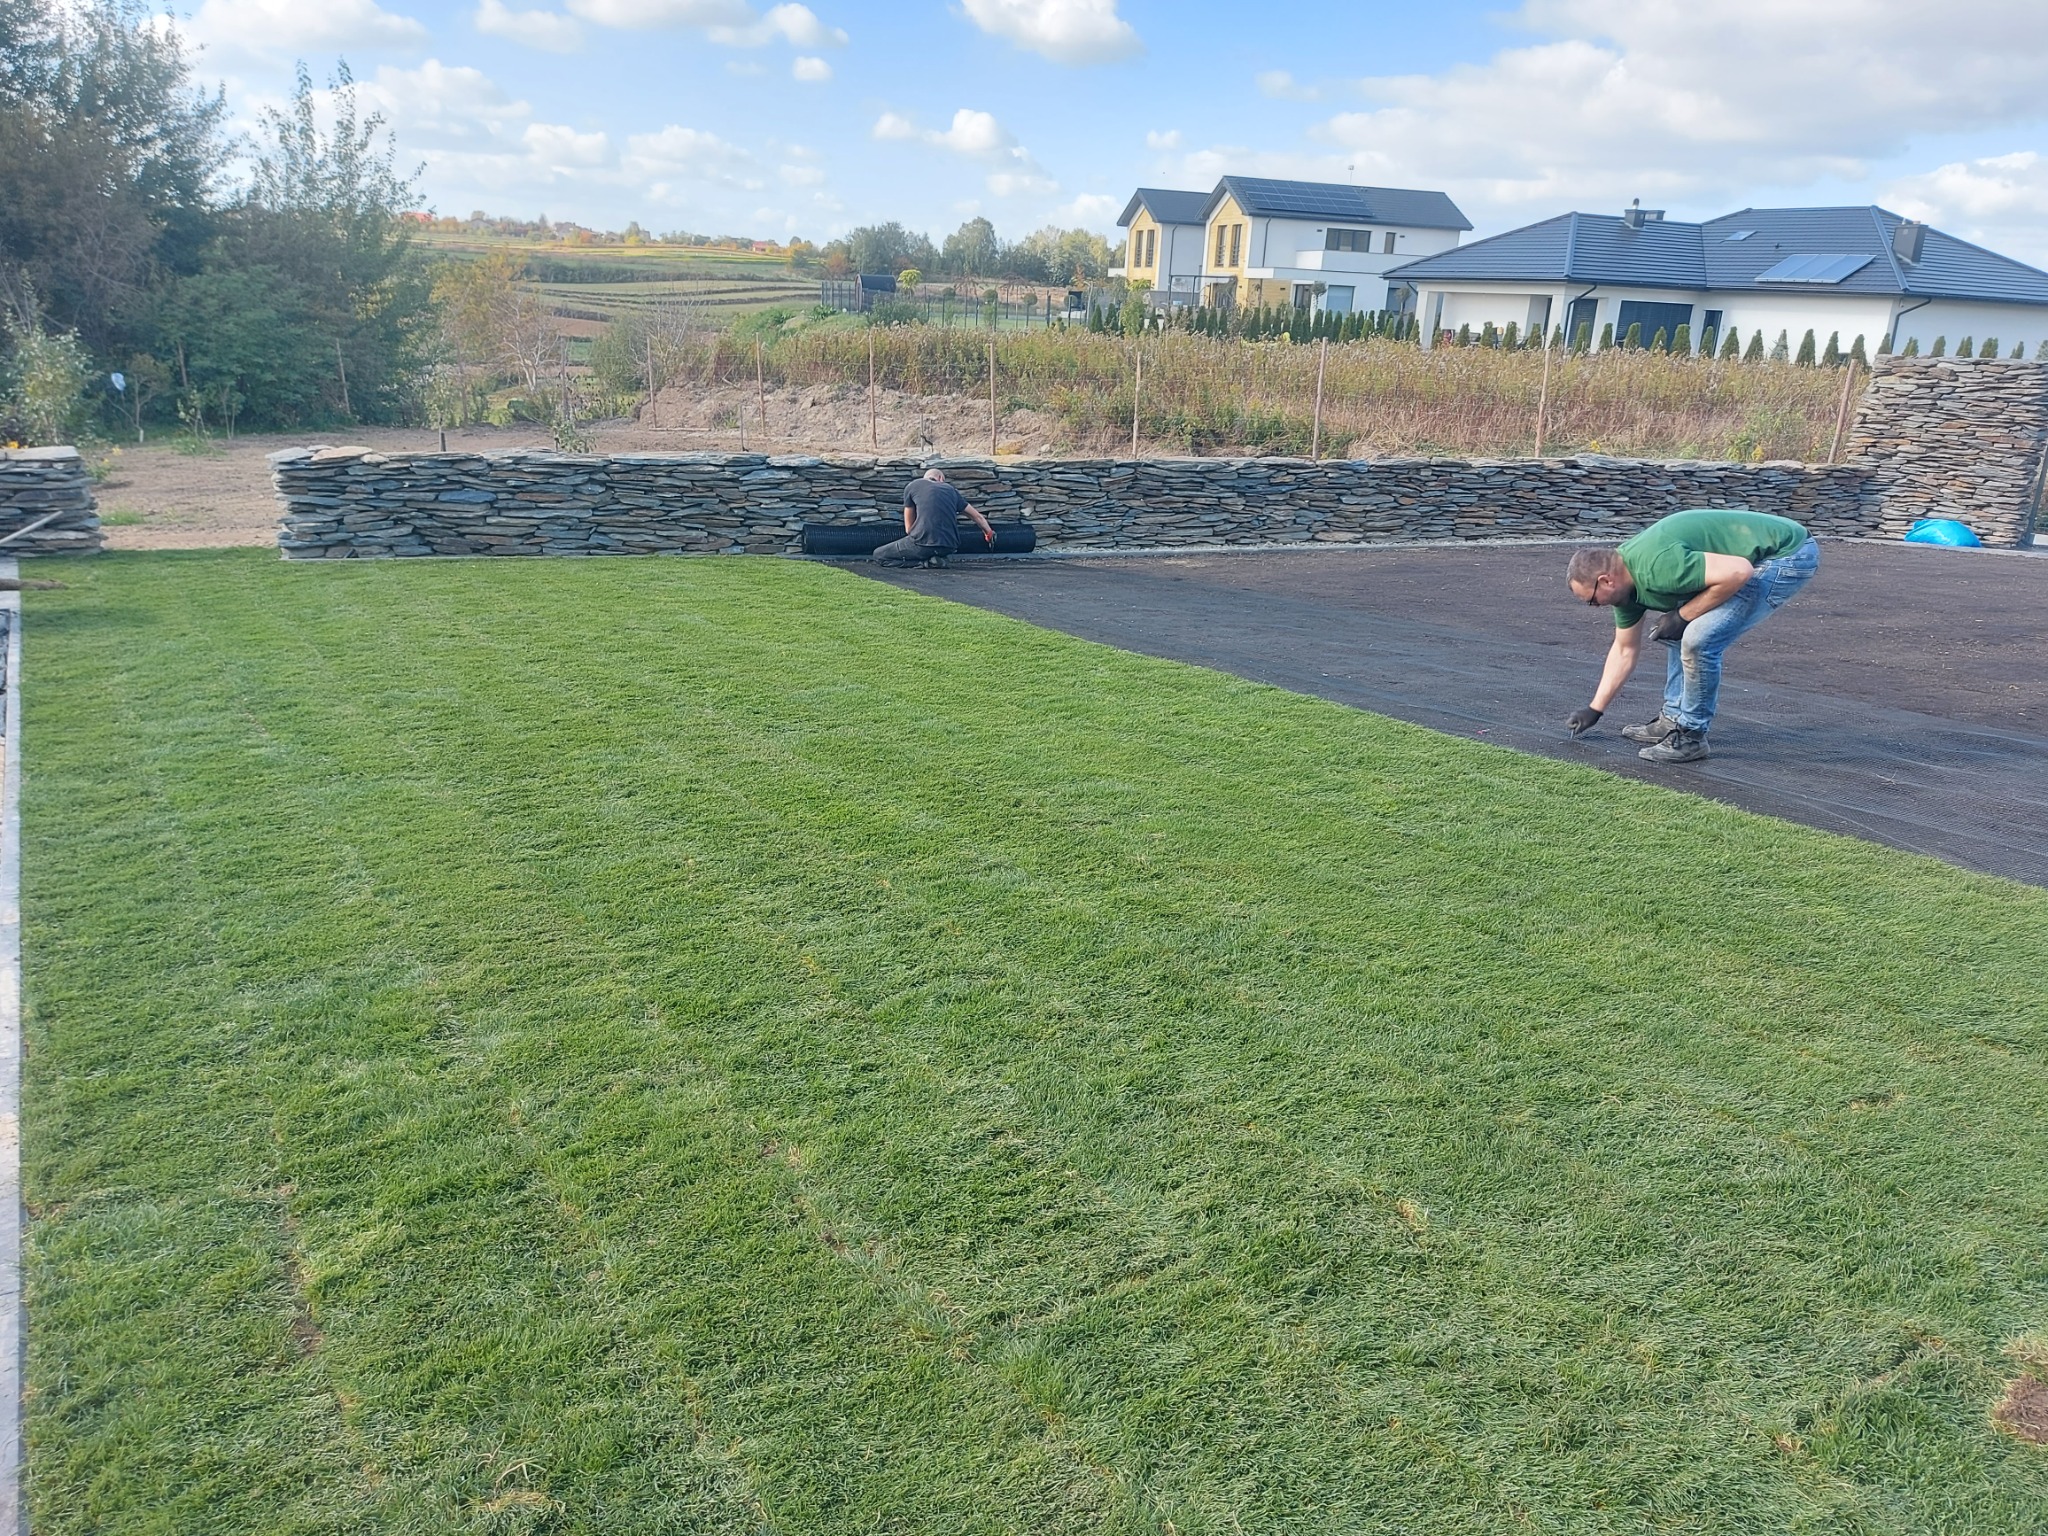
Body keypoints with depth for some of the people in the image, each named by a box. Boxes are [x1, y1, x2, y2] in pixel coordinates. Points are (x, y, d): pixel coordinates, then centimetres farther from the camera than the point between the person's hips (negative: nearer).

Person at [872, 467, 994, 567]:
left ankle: (925, 562, -5)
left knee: (878, 555, 8)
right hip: (950, 547, 5)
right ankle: (935, 558, 5)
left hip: (924, 543, -5)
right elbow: (977, 517, 28)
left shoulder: (912, 486, 12)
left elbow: (908, 528, 19)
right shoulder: (950, 489, 20)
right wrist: (989, 533, 48)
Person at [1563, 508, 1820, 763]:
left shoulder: (1656, 566, -26)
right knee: (1682, 634, 16)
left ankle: (1690, 737, -3)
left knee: (1700, 639, -17)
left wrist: (1683, 615, -18)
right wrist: (1594, 710, 22)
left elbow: (1738, 571, -31)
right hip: (1764, 559, 10)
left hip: (1787, 555, -10)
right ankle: (1673, 720, 22)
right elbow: (1625, 649, 18)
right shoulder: (1626, 580, 5)